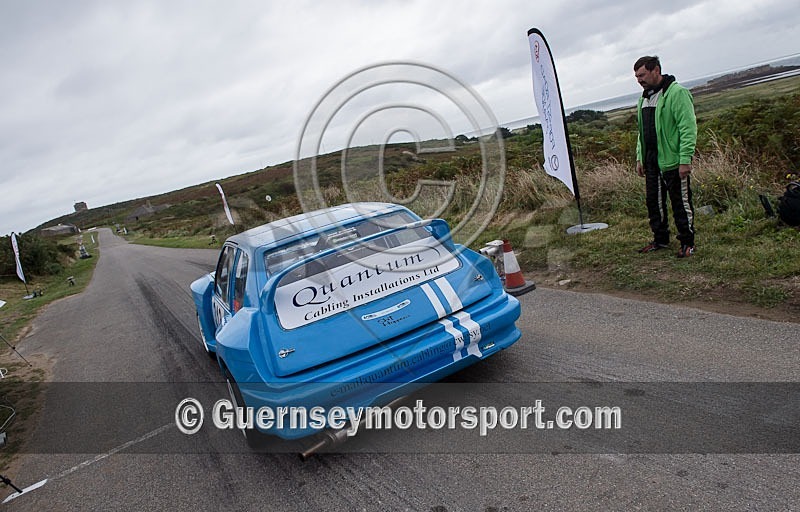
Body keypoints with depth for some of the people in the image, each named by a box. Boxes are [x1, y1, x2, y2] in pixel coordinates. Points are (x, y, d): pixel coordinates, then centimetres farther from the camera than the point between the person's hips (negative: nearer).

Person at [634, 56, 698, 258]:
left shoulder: (677, 93, -11)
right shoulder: (644, 98, 15)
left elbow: (688, 127, -16)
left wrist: (685, 159, -21)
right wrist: (640, 158, 16)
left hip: (673, 160, -8)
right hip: (651, 162, 8)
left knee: (681, 202, 1)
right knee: (653, 202, 12)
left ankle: (687, 243, 12)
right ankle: (660, 239, 26)